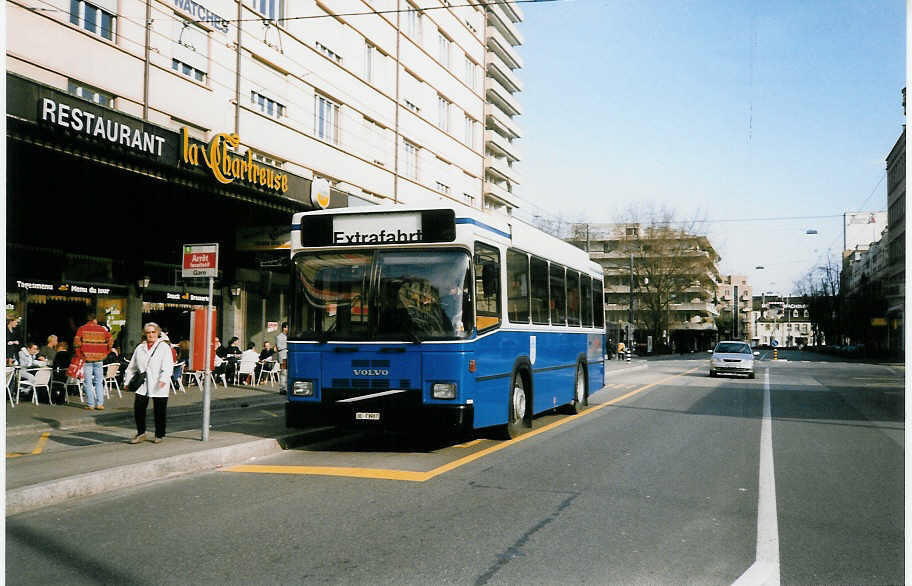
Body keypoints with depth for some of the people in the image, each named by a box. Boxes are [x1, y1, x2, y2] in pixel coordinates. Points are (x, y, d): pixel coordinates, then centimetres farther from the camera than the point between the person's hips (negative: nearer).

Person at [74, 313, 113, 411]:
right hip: (99, 359, 1)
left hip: (87, 359, -1)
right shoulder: (101, 329, 5)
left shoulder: (82, 329, 1)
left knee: (88, 383, 3)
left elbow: (76, 342, -9)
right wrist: (105, 353, 11)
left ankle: (91, 405, 2)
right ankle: (100, 404, 4)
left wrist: (79, 354, 0)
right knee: (99, 382, 8)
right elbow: (110, 341, 3)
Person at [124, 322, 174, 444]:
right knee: (138, 409, -1)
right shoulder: (140, 348, 16)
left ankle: (159, 435, 16)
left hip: (158, 387, -4)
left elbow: (168, 366, -9)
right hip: (142, 385, 4)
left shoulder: (164, 347, 1)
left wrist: (163, 379, -22)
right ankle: (141, 433, 16)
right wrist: (127, 381, 16)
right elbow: (132, 366, 22)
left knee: (159, 411, 2)